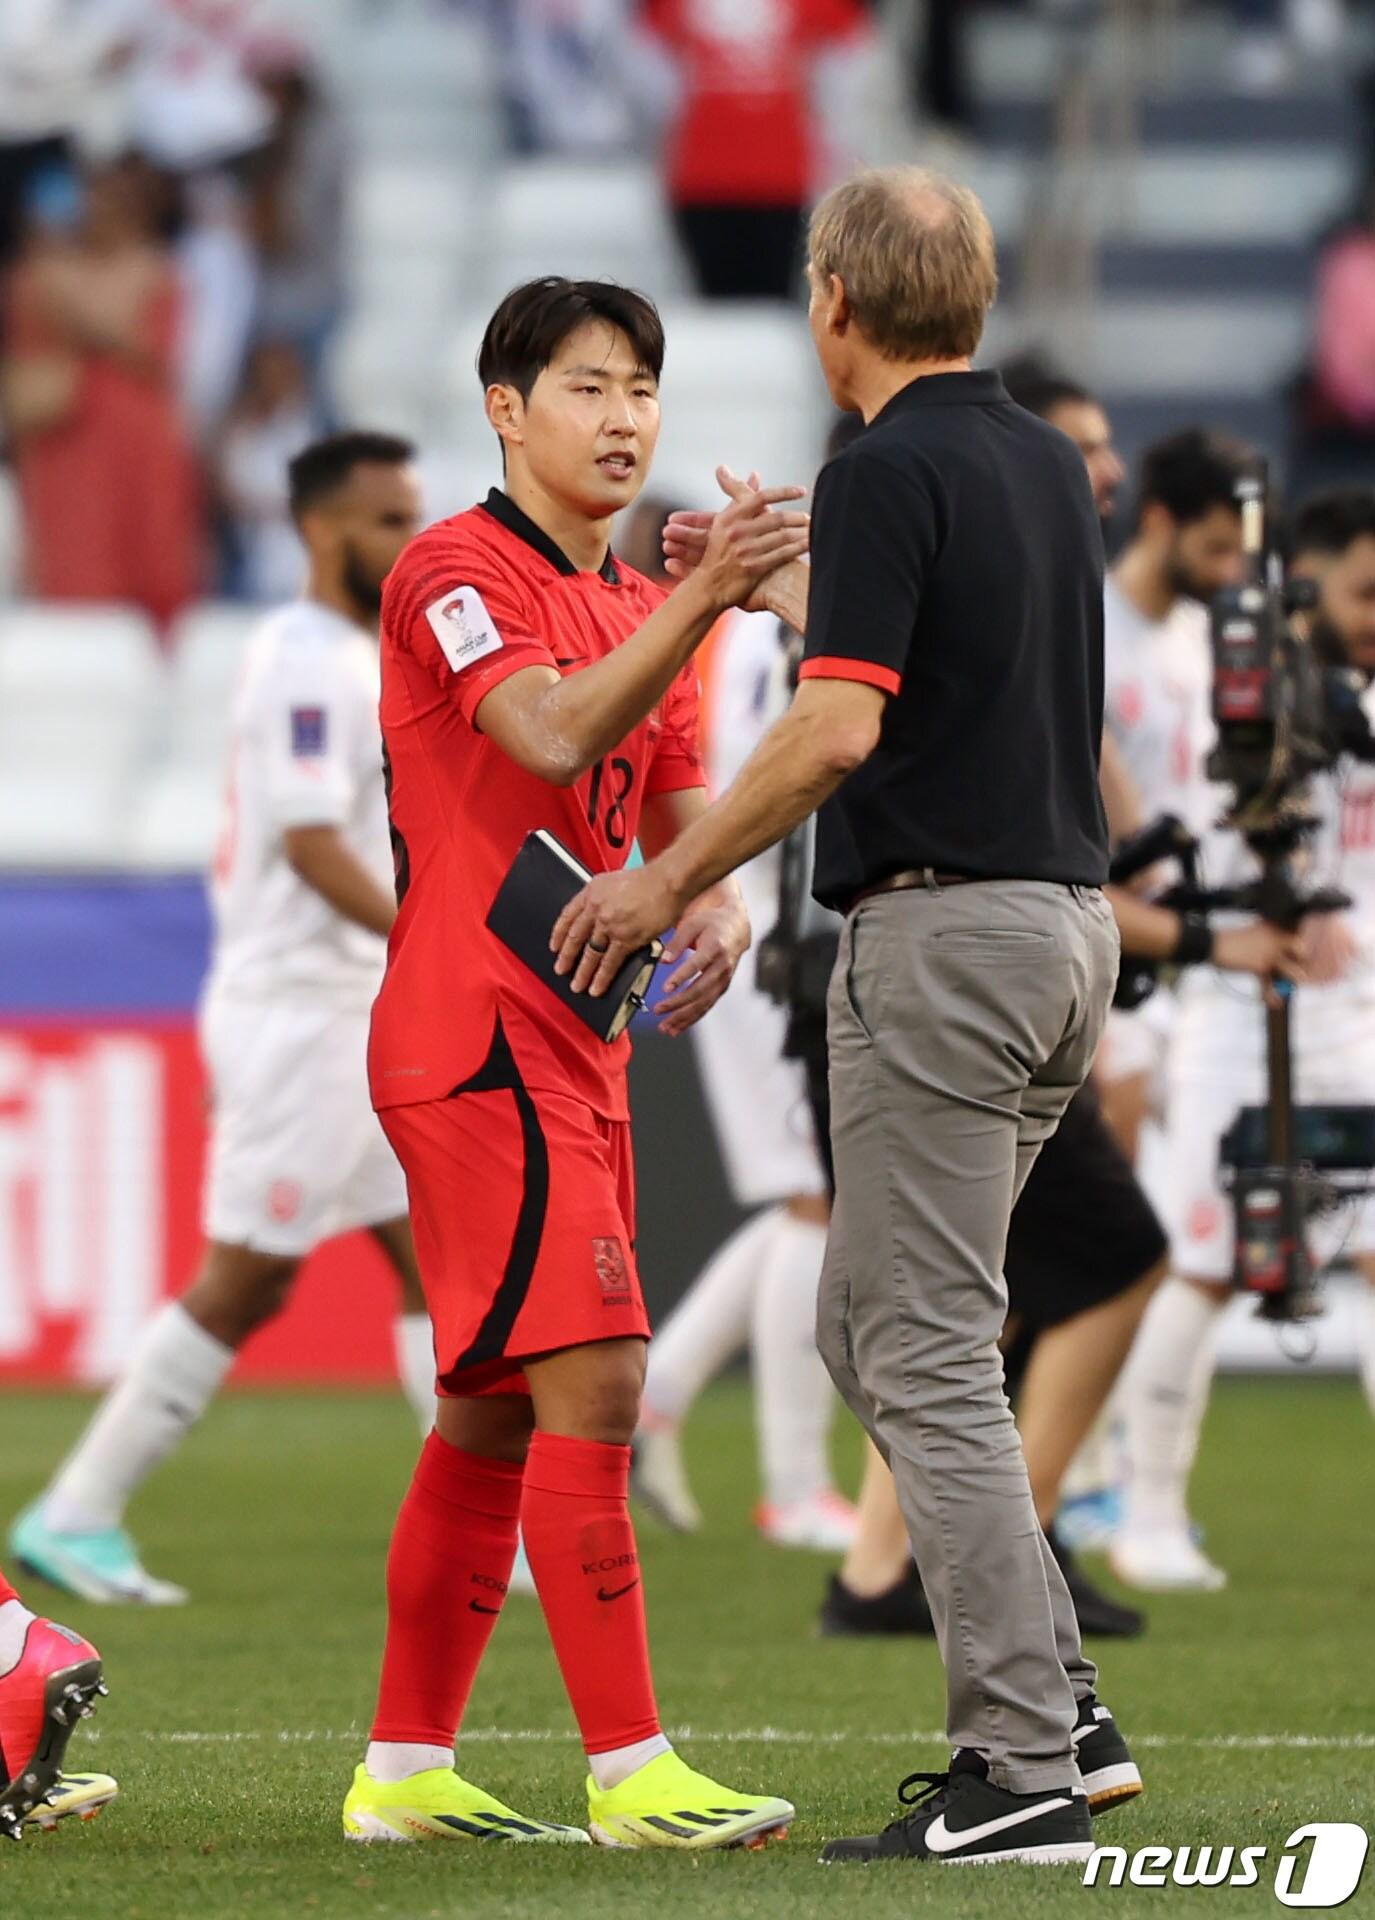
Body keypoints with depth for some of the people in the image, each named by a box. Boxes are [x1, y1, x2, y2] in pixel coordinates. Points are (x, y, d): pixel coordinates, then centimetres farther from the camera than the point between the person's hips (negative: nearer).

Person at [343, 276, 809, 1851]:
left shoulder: (638, 609, 19)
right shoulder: (455, 570, -9)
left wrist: (717, 908, -4)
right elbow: (552, 735, -26)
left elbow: (680, 816, 19)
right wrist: (702, 600, -37)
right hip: (477, 1039, -9)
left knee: (499, 1410, 11)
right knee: (591, 1381, -16)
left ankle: (404, 1771, 17)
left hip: (573, 1046, 9)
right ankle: (629, 1770, -17)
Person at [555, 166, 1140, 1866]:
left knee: (928, 1357, -6)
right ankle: (1055, 1704, 13)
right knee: (870, 1326, 17)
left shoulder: (886, 471, -14)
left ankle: (1023, 1771, -9)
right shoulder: (1046, 462, 14)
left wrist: (669, 879, -11)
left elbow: (839, 728, -22)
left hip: (941, 932, -9)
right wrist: (774, 586, 38)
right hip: (1064, 920, 9)